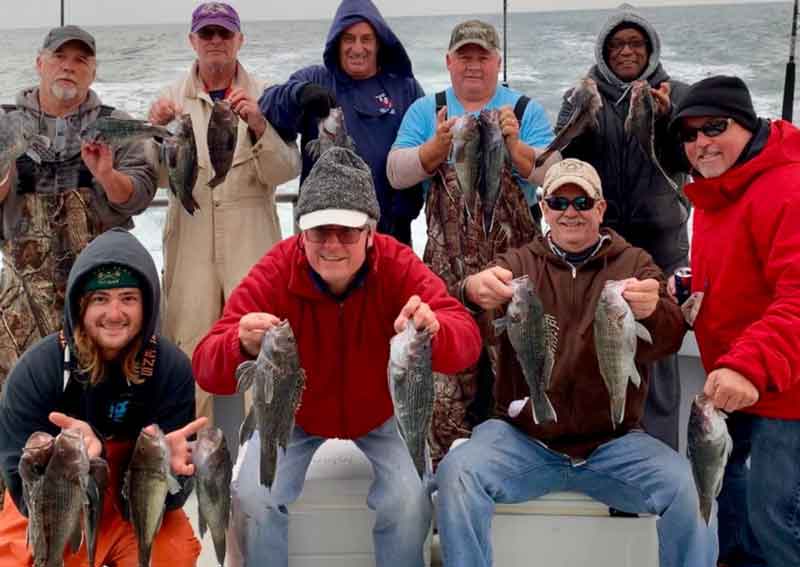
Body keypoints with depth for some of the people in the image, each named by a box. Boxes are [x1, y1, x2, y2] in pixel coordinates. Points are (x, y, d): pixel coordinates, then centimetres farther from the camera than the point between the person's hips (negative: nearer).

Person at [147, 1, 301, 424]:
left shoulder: (263, 97, 4)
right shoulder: (174, 99, 9)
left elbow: (286, 171, -5)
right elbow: (161, 176, 4)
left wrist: (259, 127, -21)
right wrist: (157, 132, -14)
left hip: (251, 238, -1)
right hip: (191, 235, 2)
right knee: (189, 341, 4)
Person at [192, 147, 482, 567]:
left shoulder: (398, 265, -24)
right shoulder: (274, 272, -26)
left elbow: (467, 338, -34)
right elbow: (206, 367, -32)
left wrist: (433, 331, -58)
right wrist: (243, 347, -57)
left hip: (382, 413, 0)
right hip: (294, 414, 0)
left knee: (409, 499, -21)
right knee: (253, 497, -20)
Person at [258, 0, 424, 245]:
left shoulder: (405, 88, 6)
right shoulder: (313, 80, 5)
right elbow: (269, 106, -11)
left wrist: (402, 214, -6)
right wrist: (300, 93, -33)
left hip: (388, 227, 1)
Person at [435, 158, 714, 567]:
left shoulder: (634, 264, 6)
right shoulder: (519, 264, 7)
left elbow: (666, 340, -12)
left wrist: (652, 312, -38)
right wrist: (475, 292, -40)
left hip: (613, 443, 0)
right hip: (521, 436, 0)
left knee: (688, 487, -23)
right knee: (456, 473, -25)